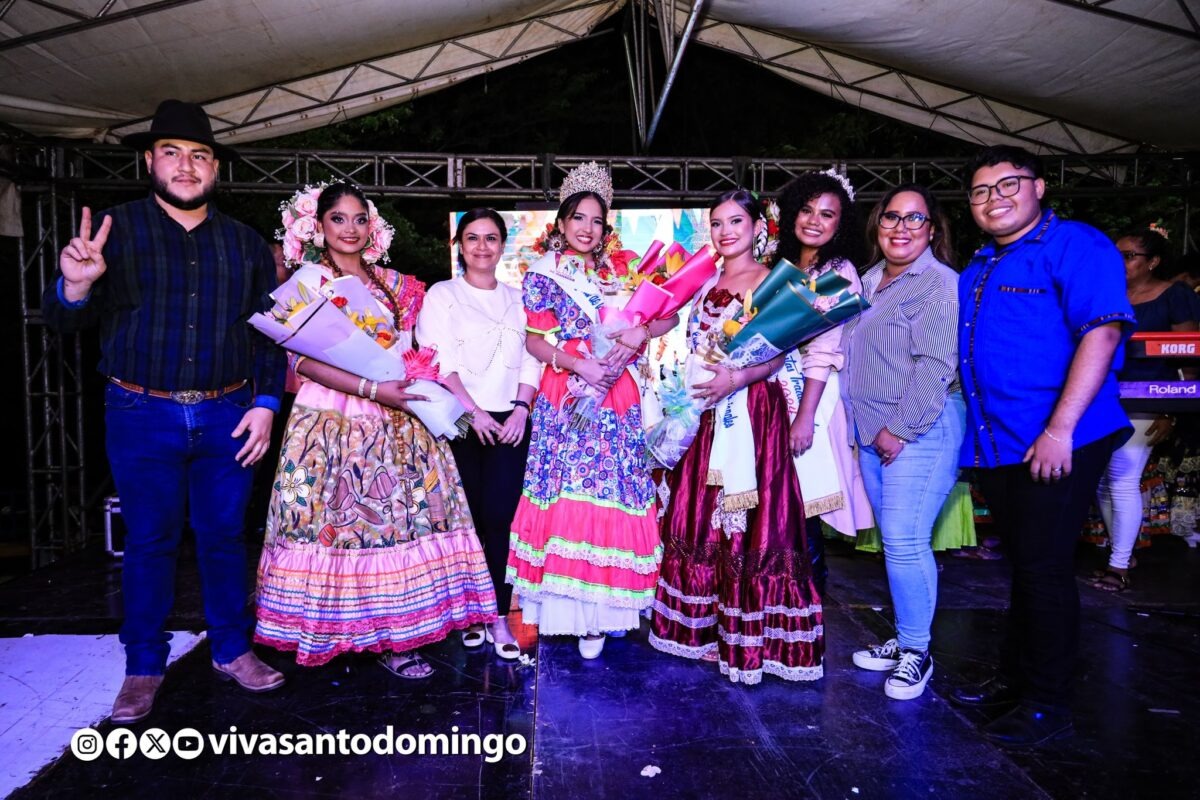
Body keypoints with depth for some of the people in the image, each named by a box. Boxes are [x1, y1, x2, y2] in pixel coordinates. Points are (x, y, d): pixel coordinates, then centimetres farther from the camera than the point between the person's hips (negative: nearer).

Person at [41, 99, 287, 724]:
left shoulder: (245, 243, 8)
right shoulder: (116, 230, 2)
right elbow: (64, 322, 0)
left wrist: (265, 402, -1)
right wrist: (74, 286, -23)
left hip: (227, 416, 2)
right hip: (143, 418, -1)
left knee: (224, 537, 10)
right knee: (148, 543, 7)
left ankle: (231, 651, 26)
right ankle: (144, 668, 23)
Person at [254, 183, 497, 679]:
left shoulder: (392, 284, 15)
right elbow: (302, 360, -10)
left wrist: (407, 385, 0)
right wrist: (371, 389, -20)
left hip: (393, 421, 5)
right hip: (332, 422, -4)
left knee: (398, 515, 2)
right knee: (338, 518, -2)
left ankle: (392, 635, 11)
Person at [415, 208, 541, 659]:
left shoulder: (516, 299, 15)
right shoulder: (442, 295, 6)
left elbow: (531, 358, 8)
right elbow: (437, 360, -6)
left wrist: (521, 409, -6)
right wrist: (472, 411, -14)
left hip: (510, 422, 2)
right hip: (459, 421, -2)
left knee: (499, 518, -3)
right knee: (467, 518, 1)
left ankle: (499, 617, 3)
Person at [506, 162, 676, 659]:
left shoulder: (618, 274, 14)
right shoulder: (543, 275, 5)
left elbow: (667, 315, 13)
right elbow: (534, 340, -1)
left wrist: (643, 331, -8)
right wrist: (577, 363, -16)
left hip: (616, 399, 3)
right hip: (564, 399, -3)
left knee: (612, 498, 2)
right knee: (565, 497, -3)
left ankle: (598, 608, 11)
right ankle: (566, 604, 9)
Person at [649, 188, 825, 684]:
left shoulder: (769, 280, -4)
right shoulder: (709, 282, 17)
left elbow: (776, 355, -14)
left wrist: (737, 379, -30)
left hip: (752, 410, -7)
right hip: (706, 411, 7)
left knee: (747, 519, -4)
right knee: (702, 516, 11)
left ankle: (748, 638, 10)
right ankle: (709, 627, 25)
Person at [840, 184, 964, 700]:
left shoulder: (940, 284, -10)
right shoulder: (870, 279, 15)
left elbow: (935, 367, -17)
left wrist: (900, 430, -17)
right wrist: (870, 429, 15)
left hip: (920, 431, -8)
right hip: (872, 432, 8)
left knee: (905, 541, -7)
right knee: (895, 540, 13)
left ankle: (916, 651, 8)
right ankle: (904, 638, 25)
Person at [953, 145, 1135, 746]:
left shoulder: (1076, 246, -7)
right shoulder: (978, 268, 17)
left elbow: (1102, 332, -18)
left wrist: (1060, 430, -24)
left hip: (1057, 442, -7)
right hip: (995, 443, 7)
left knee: (1044, 568, -2)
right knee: (1022, 565, 17)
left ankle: (1047, 704, 12)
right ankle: (1016, 677, 29)